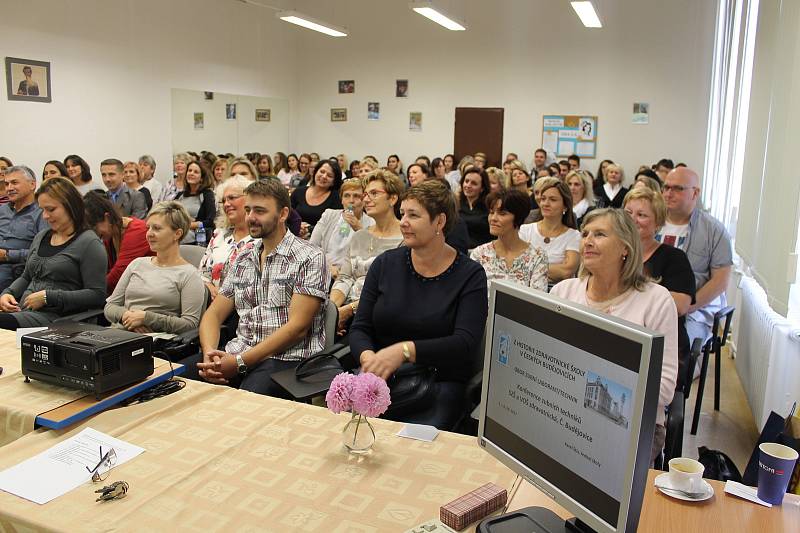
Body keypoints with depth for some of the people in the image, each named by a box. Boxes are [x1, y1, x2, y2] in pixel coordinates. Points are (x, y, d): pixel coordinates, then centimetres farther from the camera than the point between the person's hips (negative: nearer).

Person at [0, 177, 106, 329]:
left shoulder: (89, 242, -5)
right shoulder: (40, 237, 19)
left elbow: (97, 295, -12)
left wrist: (48, 297, -14)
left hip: (56, 316, -7)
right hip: (22, 311, 7)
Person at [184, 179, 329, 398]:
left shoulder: (309, 258, -3)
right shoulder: (243, 259, 18)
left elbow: (297, 327, -11)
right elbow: (214, 313, 15)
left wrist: (240, 362, -16)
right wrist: (209, 353, -7)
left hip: (286, 358, -6)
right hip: (237, 352, 7)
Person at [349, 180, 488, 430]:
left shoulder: (470, 275, -2)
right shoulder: (385, 264, 7)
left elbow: (466, 343, -14)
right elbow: (360, 328, 5)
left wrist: (405, 350, -28)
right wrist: (368, 357, -19)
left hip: (441, 383, -2)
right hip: (380, 379, 3)